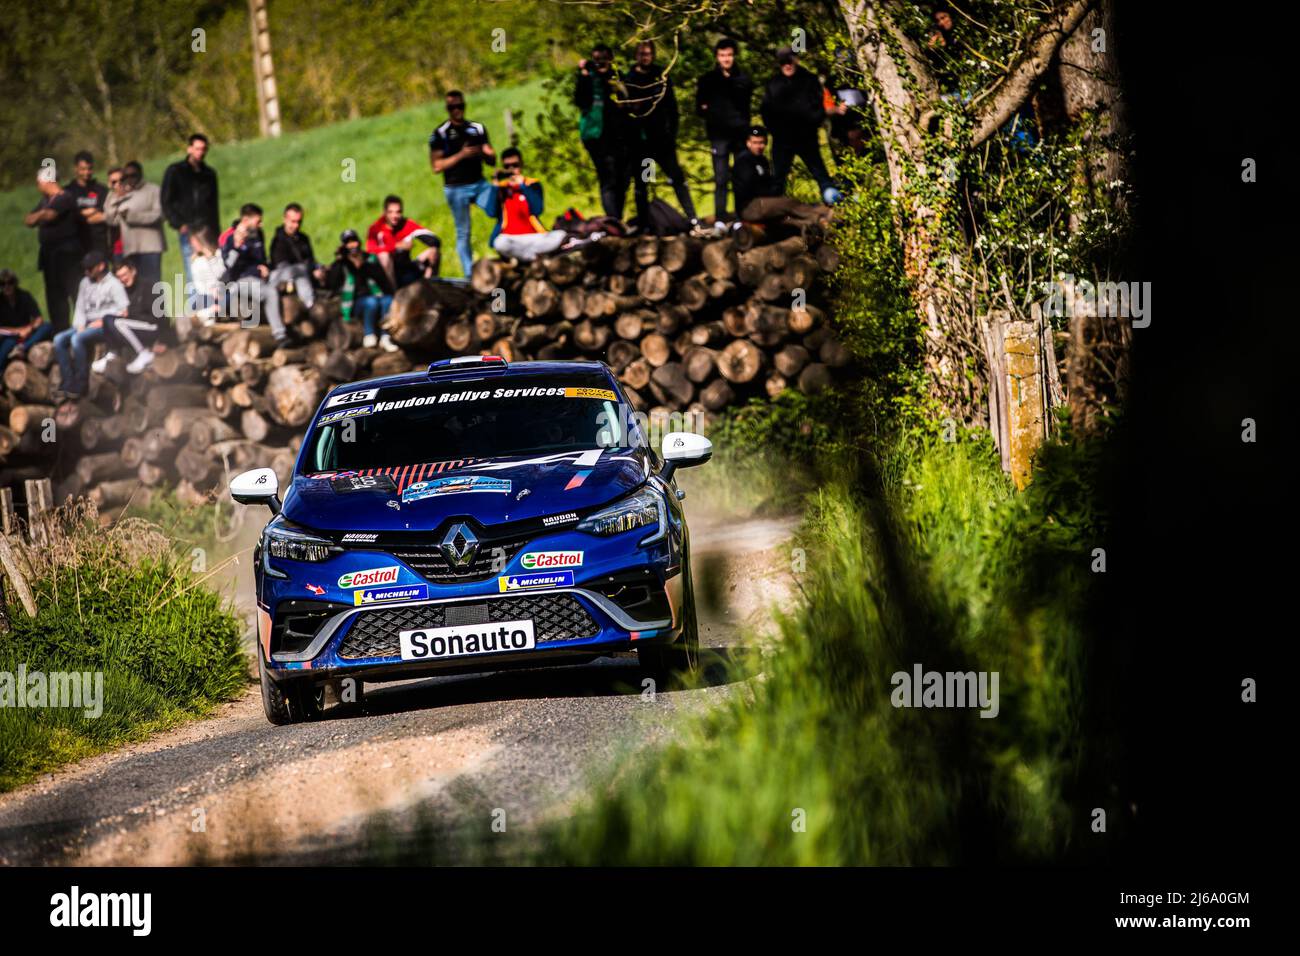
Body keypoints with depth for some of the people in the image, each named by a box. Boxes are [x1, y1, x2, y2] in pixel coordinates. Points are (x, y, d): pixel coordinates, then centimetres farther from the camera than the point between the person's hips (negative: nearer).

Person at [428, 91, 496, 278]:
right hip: (456, 188, -3)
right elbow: (437, 166, -8)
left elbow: (492, 158, 11)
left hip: (479, 183, 3)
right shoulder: (440, 134, -2)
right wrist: (461, 155, -19)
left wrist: (483, 153, -13)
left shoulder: (477, 129, 10)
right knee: (463, 233, 0)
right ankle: (469, 275, 5)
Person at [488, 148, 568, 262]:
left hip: (533, 237, 1)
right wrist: (496, 185, -12)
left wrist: (523, 187, -17)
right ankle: (534, 259, -19)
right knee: (500, 243, -37)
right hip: (511, 239, -1)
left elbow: (537, 210, -10)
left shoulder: (532, 185, 6)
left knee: (560, 236, -26)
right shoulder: (501, 188, 7)